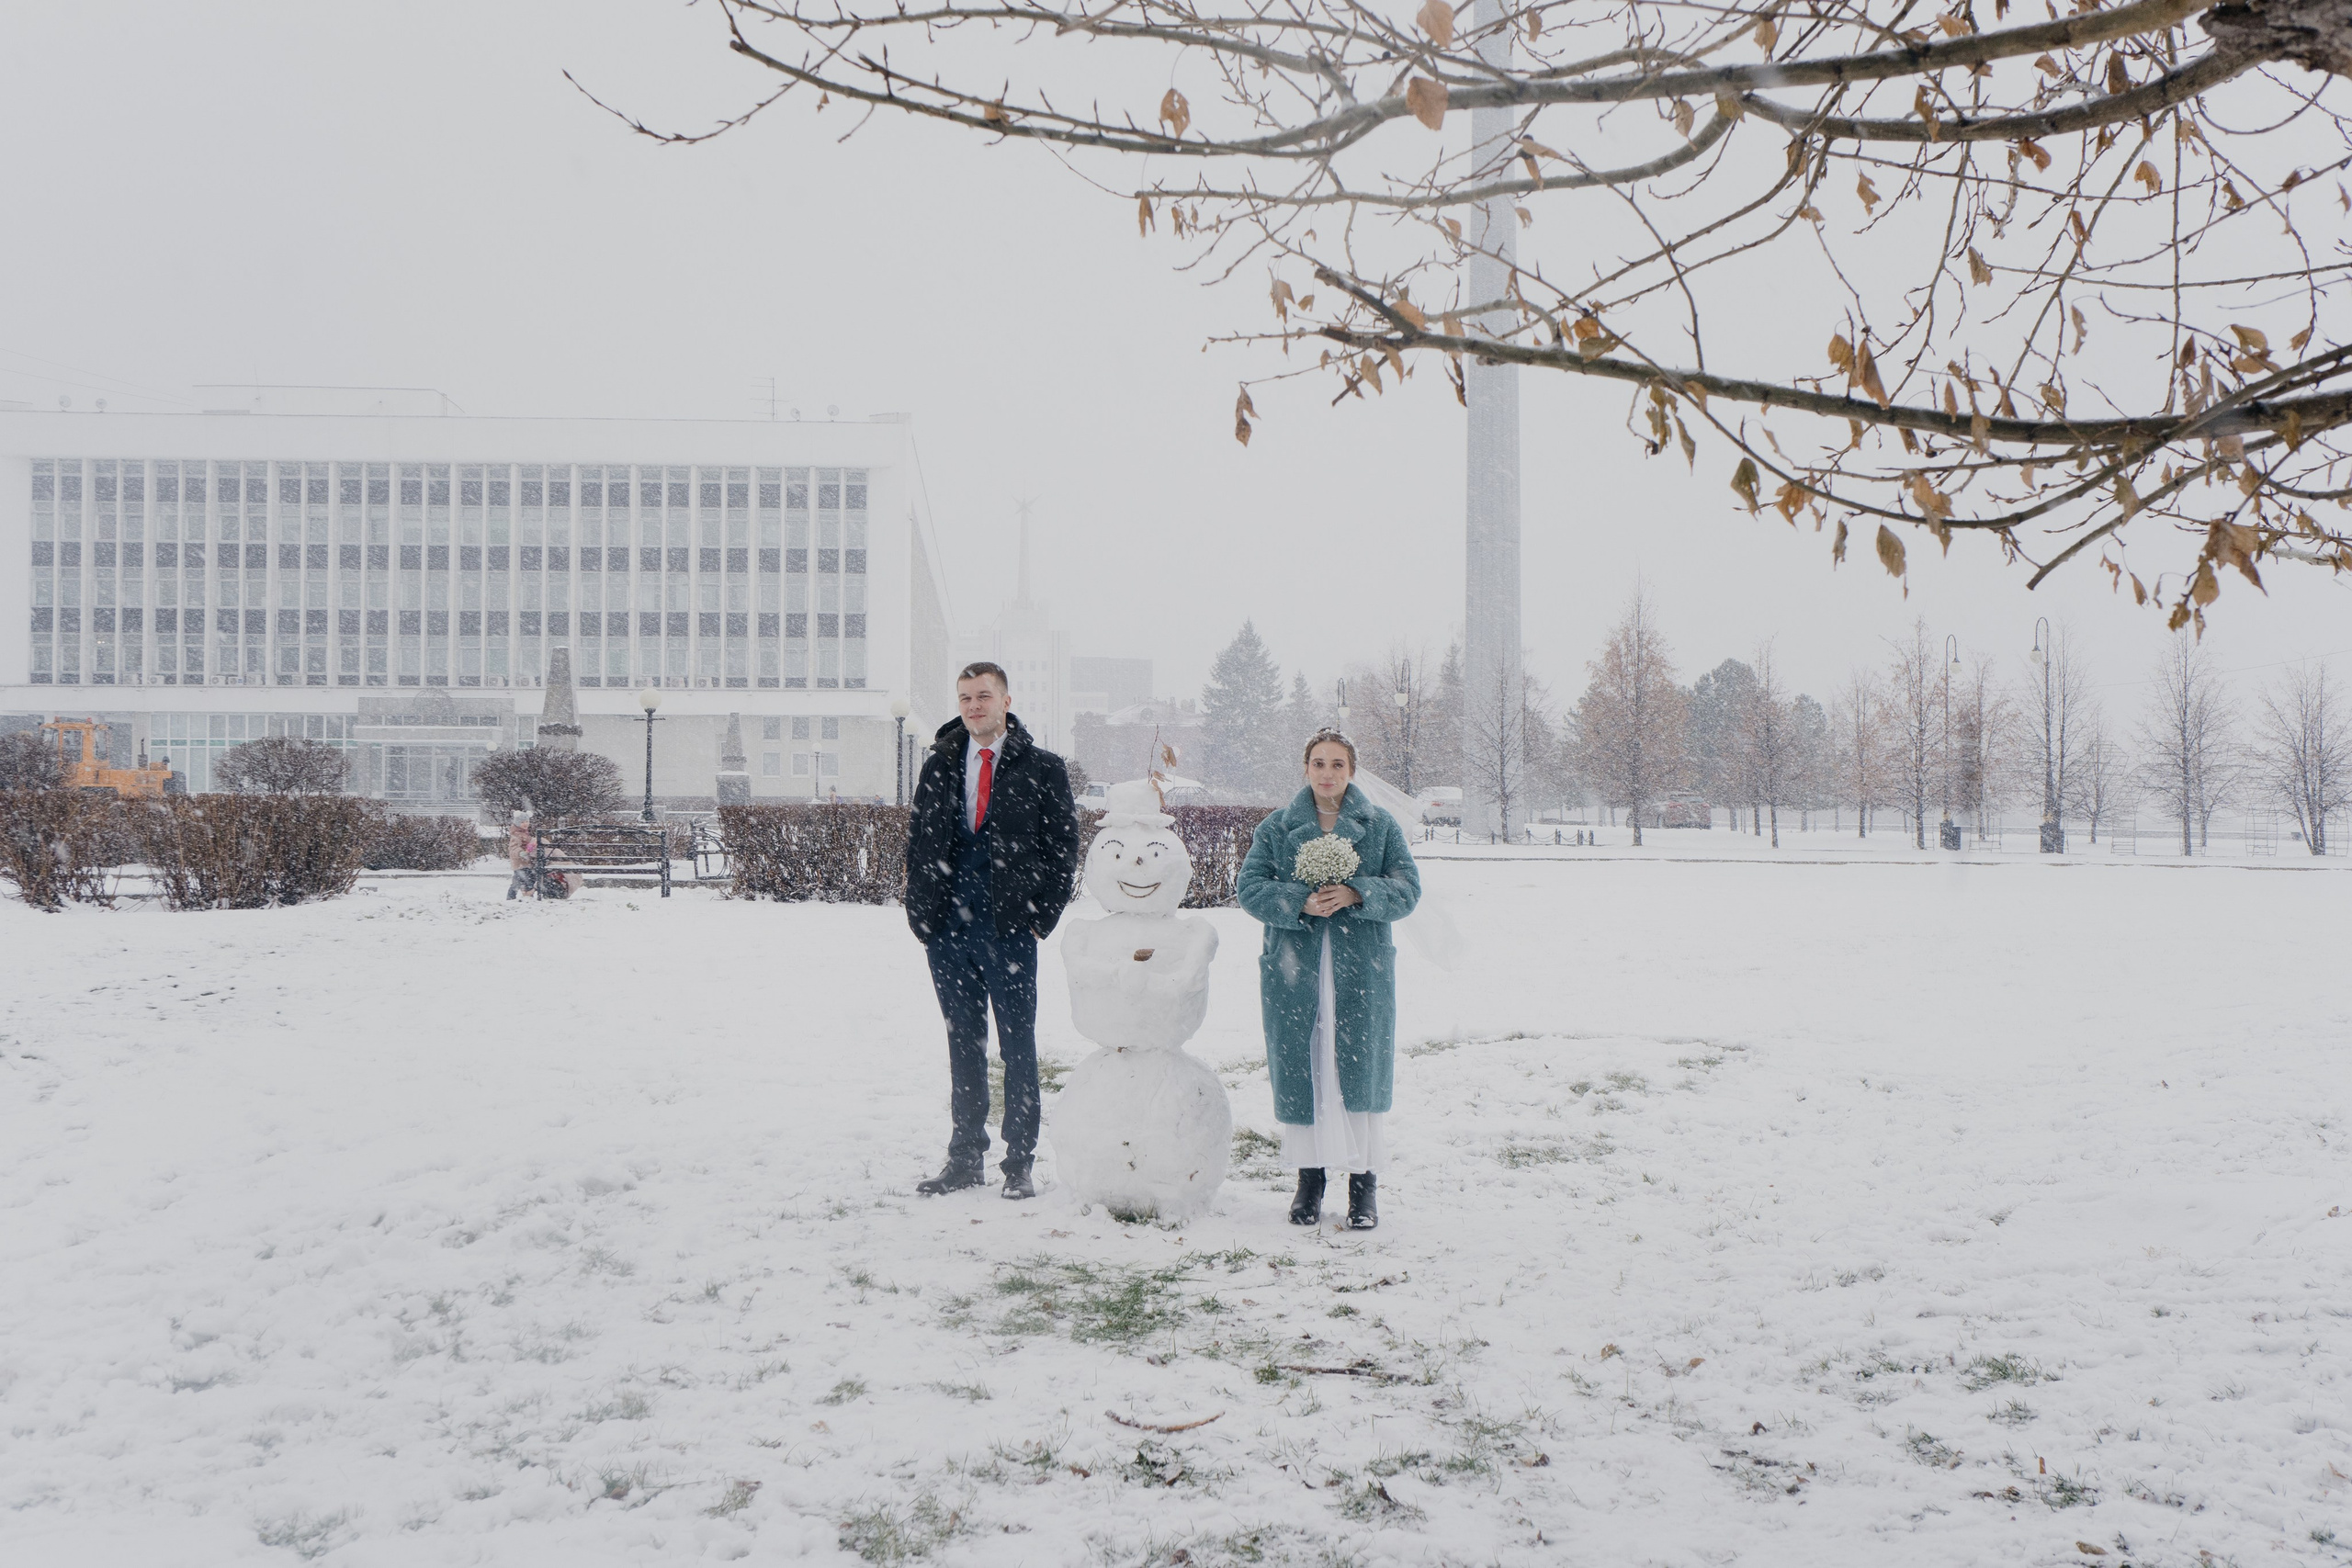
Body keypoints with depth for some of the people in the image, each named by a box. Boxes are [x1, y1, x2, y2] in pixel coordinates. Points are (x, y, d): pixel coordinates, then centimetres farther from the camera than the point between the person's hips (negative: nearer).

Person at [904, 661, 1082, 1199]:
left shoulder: (1042, 769, 0)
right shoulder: (938, 767, 11)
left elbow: (1063, 848, 1)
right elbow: (917, 843, 14)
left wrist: (1042, 916, -6)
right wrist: (920, 911, 5)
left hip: (1010, 931, -3)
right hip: (947, 928, 4)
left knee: (1017, 1046, 1)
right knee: (963, 1044, 11)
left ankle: (1020, 1162, 9)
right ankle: (965, 1158, 18)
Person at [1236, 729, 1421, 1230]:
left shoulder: (1380, 826, 7)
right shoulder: (1275, 827, 8)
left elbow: (1407, 890, 0)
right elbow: (1251, 887, 0)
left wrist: (1354, 894, -17)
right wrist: (1301, 902, -16)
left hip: (1361, 969, -1)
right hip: (1293, 969, 1)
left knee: (1361, 1069, -2)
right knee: (1299, 1069, 2)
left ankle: (1364, 1184, 8)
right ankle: (1309, 1178, 15)